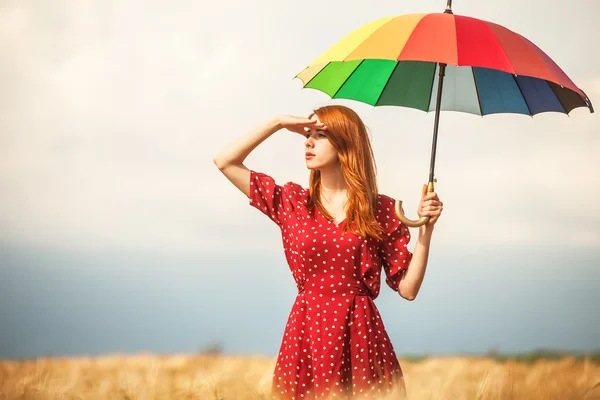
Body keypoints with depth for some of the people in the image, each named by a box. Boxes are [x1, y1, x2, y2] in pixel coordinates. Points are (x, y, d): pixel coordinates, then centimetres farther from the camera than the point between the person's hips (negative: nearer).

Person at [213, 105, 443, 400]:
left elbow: (408, 288, 1)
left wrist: (426, 228, -9)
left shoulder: (381, 210, 3)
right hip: (306, 333, 2)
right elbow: (224, 162, 6)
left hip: (361, 333, -2)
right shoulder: (293, 202, 9)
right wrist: (278, 123, 4)